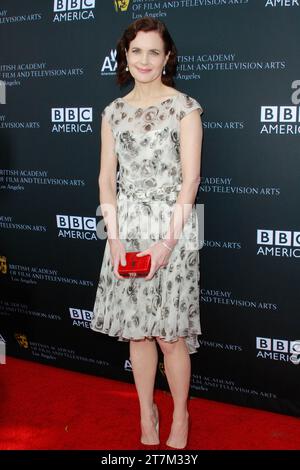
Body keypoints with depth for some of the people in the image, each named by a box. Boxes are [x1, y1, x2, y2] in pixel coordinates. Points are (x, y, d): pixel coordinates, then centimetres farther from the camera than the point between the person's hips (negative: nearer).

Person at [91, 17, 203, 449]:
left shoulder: (184, 107, -2)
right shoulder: (114, 112, 10)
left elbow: (190, 178, -7)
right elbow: (107, 179, 6)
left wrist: (168, 242, -14)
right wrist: (114, 238, -5)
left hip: (170, 227, -3)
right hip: (126, 227, 4)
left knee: (170, 333, 0)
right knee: (137, 330, 10)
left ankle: (180, 417, 21)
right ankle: (146, 414, 27)